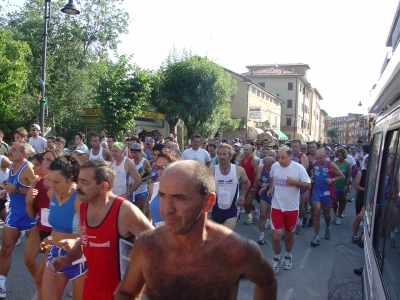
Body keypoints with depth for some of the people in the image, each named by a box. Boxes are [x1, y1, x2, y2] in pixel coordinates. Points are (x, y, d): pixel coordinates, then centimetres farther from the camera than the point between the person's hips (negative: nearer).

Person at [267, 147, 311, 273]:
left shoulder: (299, 168, -13)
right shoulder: (274, 166, -3)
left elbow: (308, 186, -9)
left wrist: (294, 182, -24)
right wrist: (271, 188, 3)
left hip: (292, 208, -1)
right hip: (277, 206, 1)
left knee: (289, 235, 15)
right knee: (276, 236, -5)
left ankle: (288, 256, 41)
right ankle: (277, 258, 21)